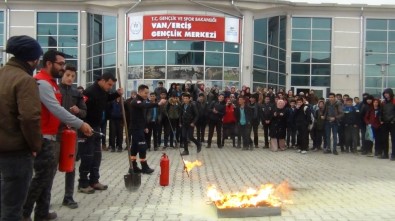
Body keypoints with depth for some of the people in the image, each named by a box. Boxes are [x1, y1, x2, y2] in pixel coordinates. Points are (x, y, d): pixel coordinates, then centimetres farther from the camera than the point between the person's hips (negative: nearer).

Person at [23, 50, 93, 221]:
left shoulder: (50, 82, 17)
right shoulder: (41, 83, -16)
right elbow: (56, 109, -25)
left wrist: (65, 122, 7)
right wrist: (80, 124, -23)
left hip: (52, 136, 10)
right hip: (43, 138, -10)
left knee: (47, 175, 13)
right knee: (42, 176, -5)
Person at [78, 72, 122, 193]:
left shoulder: (103, 91, 6)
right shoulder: (90, 92, -21)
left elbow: (107, 99, 28)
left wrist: (117, 94, 11)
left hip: (96, 127, 9)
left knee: (97, 155, 13)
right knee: (87, 156, -4)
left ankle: (94, 181, 23)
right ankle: (83, 184, 7)